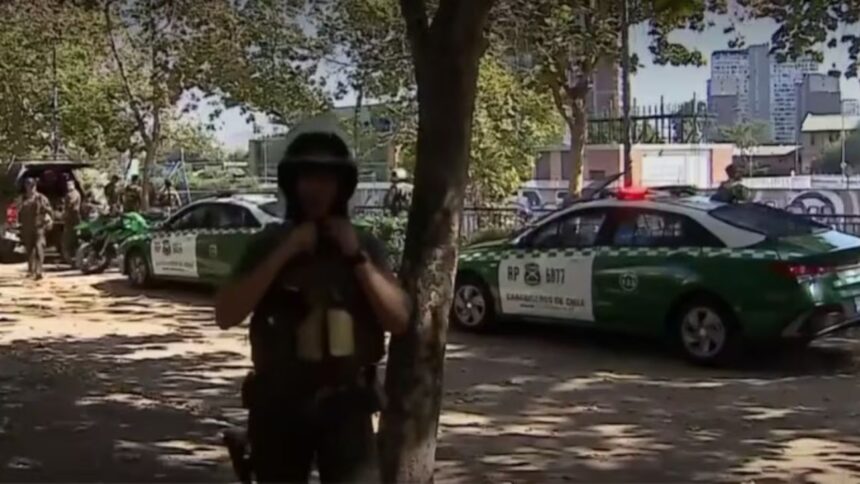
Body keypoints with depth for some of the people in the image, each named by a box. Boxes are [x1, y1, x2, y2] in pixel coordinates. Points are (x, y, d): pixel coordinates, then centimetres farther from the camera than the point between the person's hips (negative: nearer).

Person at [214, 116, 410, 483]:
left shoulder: (366, 246, 5)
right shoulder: (268, 244, 3)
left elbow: (399, 320, -5)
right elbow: (226, 315, -10)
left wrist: (357, 257, -13)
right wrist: (283, 253, -16)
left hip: (346, 405, -1)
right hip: (279, 404, 1)